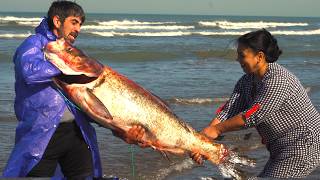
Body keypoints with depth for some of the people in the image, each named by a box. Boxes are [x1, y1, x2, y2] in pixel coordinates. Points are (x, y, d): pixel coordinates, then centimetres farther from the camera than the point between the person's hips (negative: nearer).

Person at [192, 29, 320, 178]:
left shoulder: (277, 80, -25)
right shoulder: (247, 81, 4)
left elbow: (252, 116, -28)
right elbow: (228, 111, -3)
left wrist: (216, 130, -21)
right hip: (281, 147, 10)